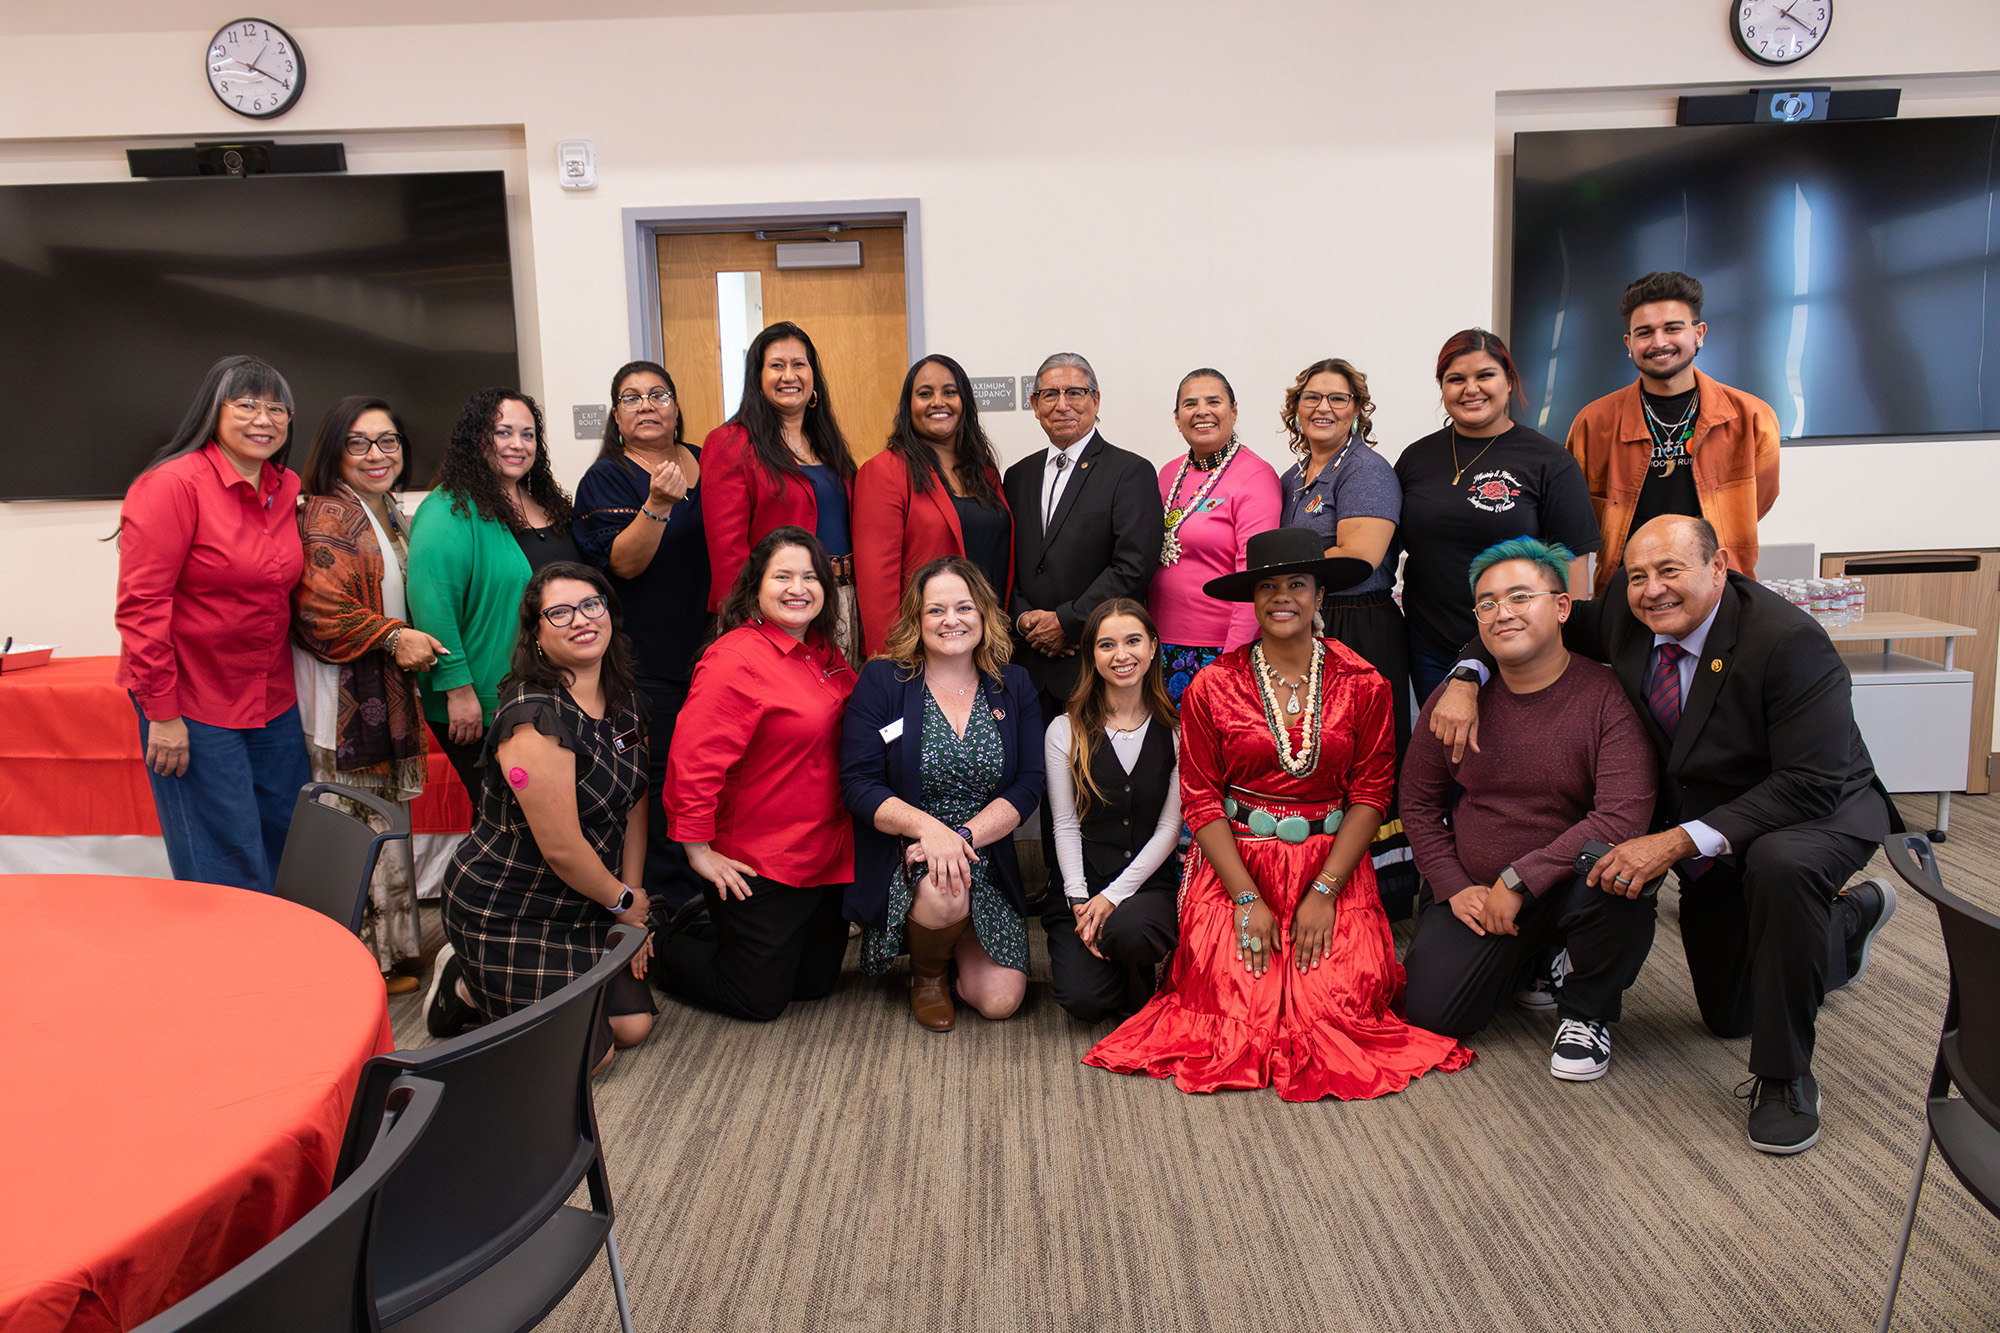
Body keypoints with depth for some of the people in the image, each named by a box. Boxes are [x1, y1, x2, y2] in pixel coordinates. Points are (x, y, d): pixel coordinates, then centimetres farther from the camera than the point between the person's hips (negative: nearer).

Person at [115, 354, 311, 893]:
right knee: (229, 882, -1)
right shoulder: (172, 484, -13)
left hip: (274, 704, 7)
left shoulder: (286, 488, 7)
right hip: (192, 706, -7)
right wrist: (162, 713, -17)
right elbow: (141, 604, -15)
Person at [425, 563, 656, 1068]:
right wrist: (622, 900, -10)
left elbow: (634, 805, 6)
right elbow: (561, 847, -26)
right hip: (504, 911, -8)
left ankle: (495, 979, 25)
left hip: (585, 906, 8)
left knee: (634, 1023, 7)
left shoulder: (627, 703, -1)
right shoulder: (536, 717, -27)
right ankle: (467, 983, 15)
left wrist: (632, 905, 2)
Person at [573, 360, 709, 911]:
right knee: (662, 779, -3)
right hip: (648, 662, -5)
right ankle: (670, 898, 10)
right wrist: (658, 503, -30)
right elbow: (624, 561, -16)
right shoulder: (605, 480, -2)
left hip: (714, 649, 5)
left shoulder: (706, 463, 13)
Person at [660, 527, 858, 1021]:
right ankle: (661, 948, 26)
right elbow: (692, 759, -23)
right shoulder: (734, 659, -20)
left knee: (817, 983, 18)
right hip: (757, 866, -8)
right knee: (760, 999, 3)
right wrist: (698, 849, -19)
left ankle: (715, 930, 37)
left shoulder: (826, 654, 7)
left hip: (827, 855, 8)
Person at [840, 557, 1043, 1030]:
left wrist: (964, 835, -19)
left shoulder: (1013, 686, 4)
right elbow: (858, 784, -10)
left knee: (999, 1000, -10)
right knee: (945, 895, -36)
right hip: (901, 856, -2)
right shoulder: (882, 681, -4)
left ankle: (956, 946, 25)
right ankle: (926, 973, 0)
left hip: (985, 862, 3)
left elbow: (1028, 785, -3)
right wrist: (927, 826, -26)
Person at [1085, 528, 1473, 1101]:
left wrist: (1324, 891, -9)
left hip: (1333, 864, 1)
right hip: (1235, 864, -1)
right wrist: (1247, 898, -10)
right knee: (1237, 1001, -14)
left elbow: (1370, 795, 1)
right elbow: (1200, 799, -2)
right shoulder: (1212, 687, -1)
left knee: (1339, 1000, -15)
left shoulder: (1363, 685, 1)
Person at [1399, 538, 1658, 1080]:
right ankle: (1530, 957, 24)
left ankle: (1586, 1013, -5)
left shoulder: (1607, 695, -15)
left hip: (1568, 884, -3)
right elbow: (1418, 800, 8)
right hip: (1478, 896, 3)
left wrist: (1521, 879, -24)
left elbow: (1623, 815, -24)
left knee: (1615, 876, -37)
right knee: (1431, 1012, -11)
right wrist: (1454, 887, -4)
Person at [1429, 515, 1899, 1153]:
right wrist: (1465, 680, -17)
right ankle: (1852, 916, 45)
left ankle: (1784, 1077, -22)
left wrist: (1678, 841, -39)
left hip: (1815, 814, -6)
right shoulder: (1624, 619, -13)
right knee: (1730, 1017, 17)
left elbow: (1812, 786, -35)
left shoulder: (1790, 641, -31)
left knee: (1780, 862, -44)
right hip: (1706, 846, 6)